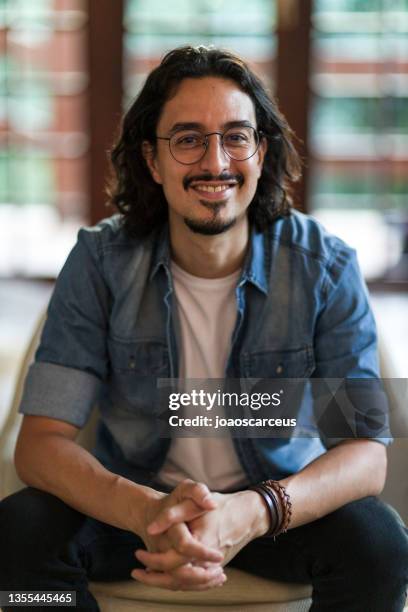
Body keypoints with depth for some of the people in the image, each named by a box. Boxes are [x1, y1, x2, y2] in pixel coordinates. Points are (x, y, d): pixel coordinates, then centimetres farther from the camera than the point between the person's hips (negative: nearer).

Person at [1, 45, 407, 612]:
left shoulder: (325, 267, -14)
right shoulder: (101, 261, -13)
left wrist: (253, 512, -40)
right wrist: (146, 511, -40)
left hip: (280, 498, 0)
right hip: (134, 496, 1)